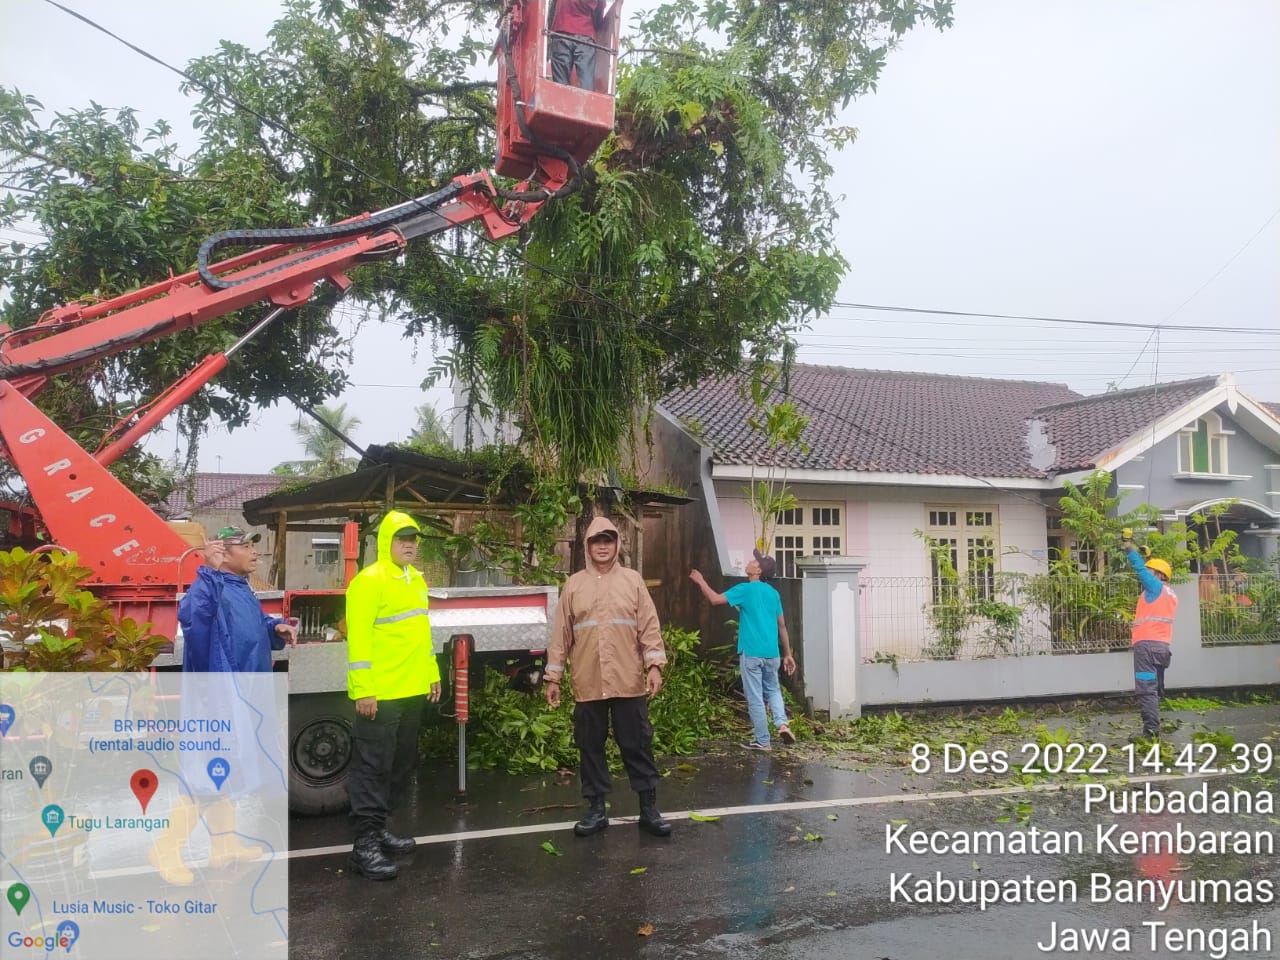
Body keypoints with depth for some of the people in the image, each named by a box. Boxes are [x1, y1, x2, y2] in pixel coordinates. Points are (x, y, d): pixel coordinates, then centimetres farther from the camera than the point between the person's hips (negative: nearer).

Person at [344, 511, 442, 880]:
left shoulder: (416, 580, 14)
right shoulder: (369, 580, -13)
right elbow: (358, 638, -18)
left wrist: (432, 673, 20)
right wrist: (363, 690, -22)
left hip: (412, 691, 9)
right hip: (379, 695, -9)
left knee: (400, 765, 16)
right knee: (373, 767, -4)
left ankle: (377, 828, 28)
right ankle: (365, 845, 1)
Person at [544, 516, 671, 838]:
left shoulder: (632, 581, 4)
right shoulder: (574, 585, 6)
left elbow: (649, 627, 1)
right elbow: (561, 634, 7)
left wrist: (654, 665, -10)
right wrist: (553, 676, 4)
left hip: (629, 682, -1)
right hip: (588, 684, 1)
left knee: (637, 746, 4)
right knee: (590, 747, 8)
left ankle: (649, 809, 15)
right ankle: (596, 809, 20)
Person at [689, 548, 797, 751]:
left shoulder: (745, 589, -7)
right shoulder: (773, 593, 11)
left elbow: (715, 599, -11)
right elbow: (782, 626, 13)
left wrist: (700, 581, 4)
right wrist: (787, 654, 18)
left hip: (751, 653, -6)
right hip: (772, 653, 6)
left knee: (755, 698, 3)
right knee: (773, 690, 23)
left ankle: (763, 741, 8)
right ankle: (782, 723, 0)